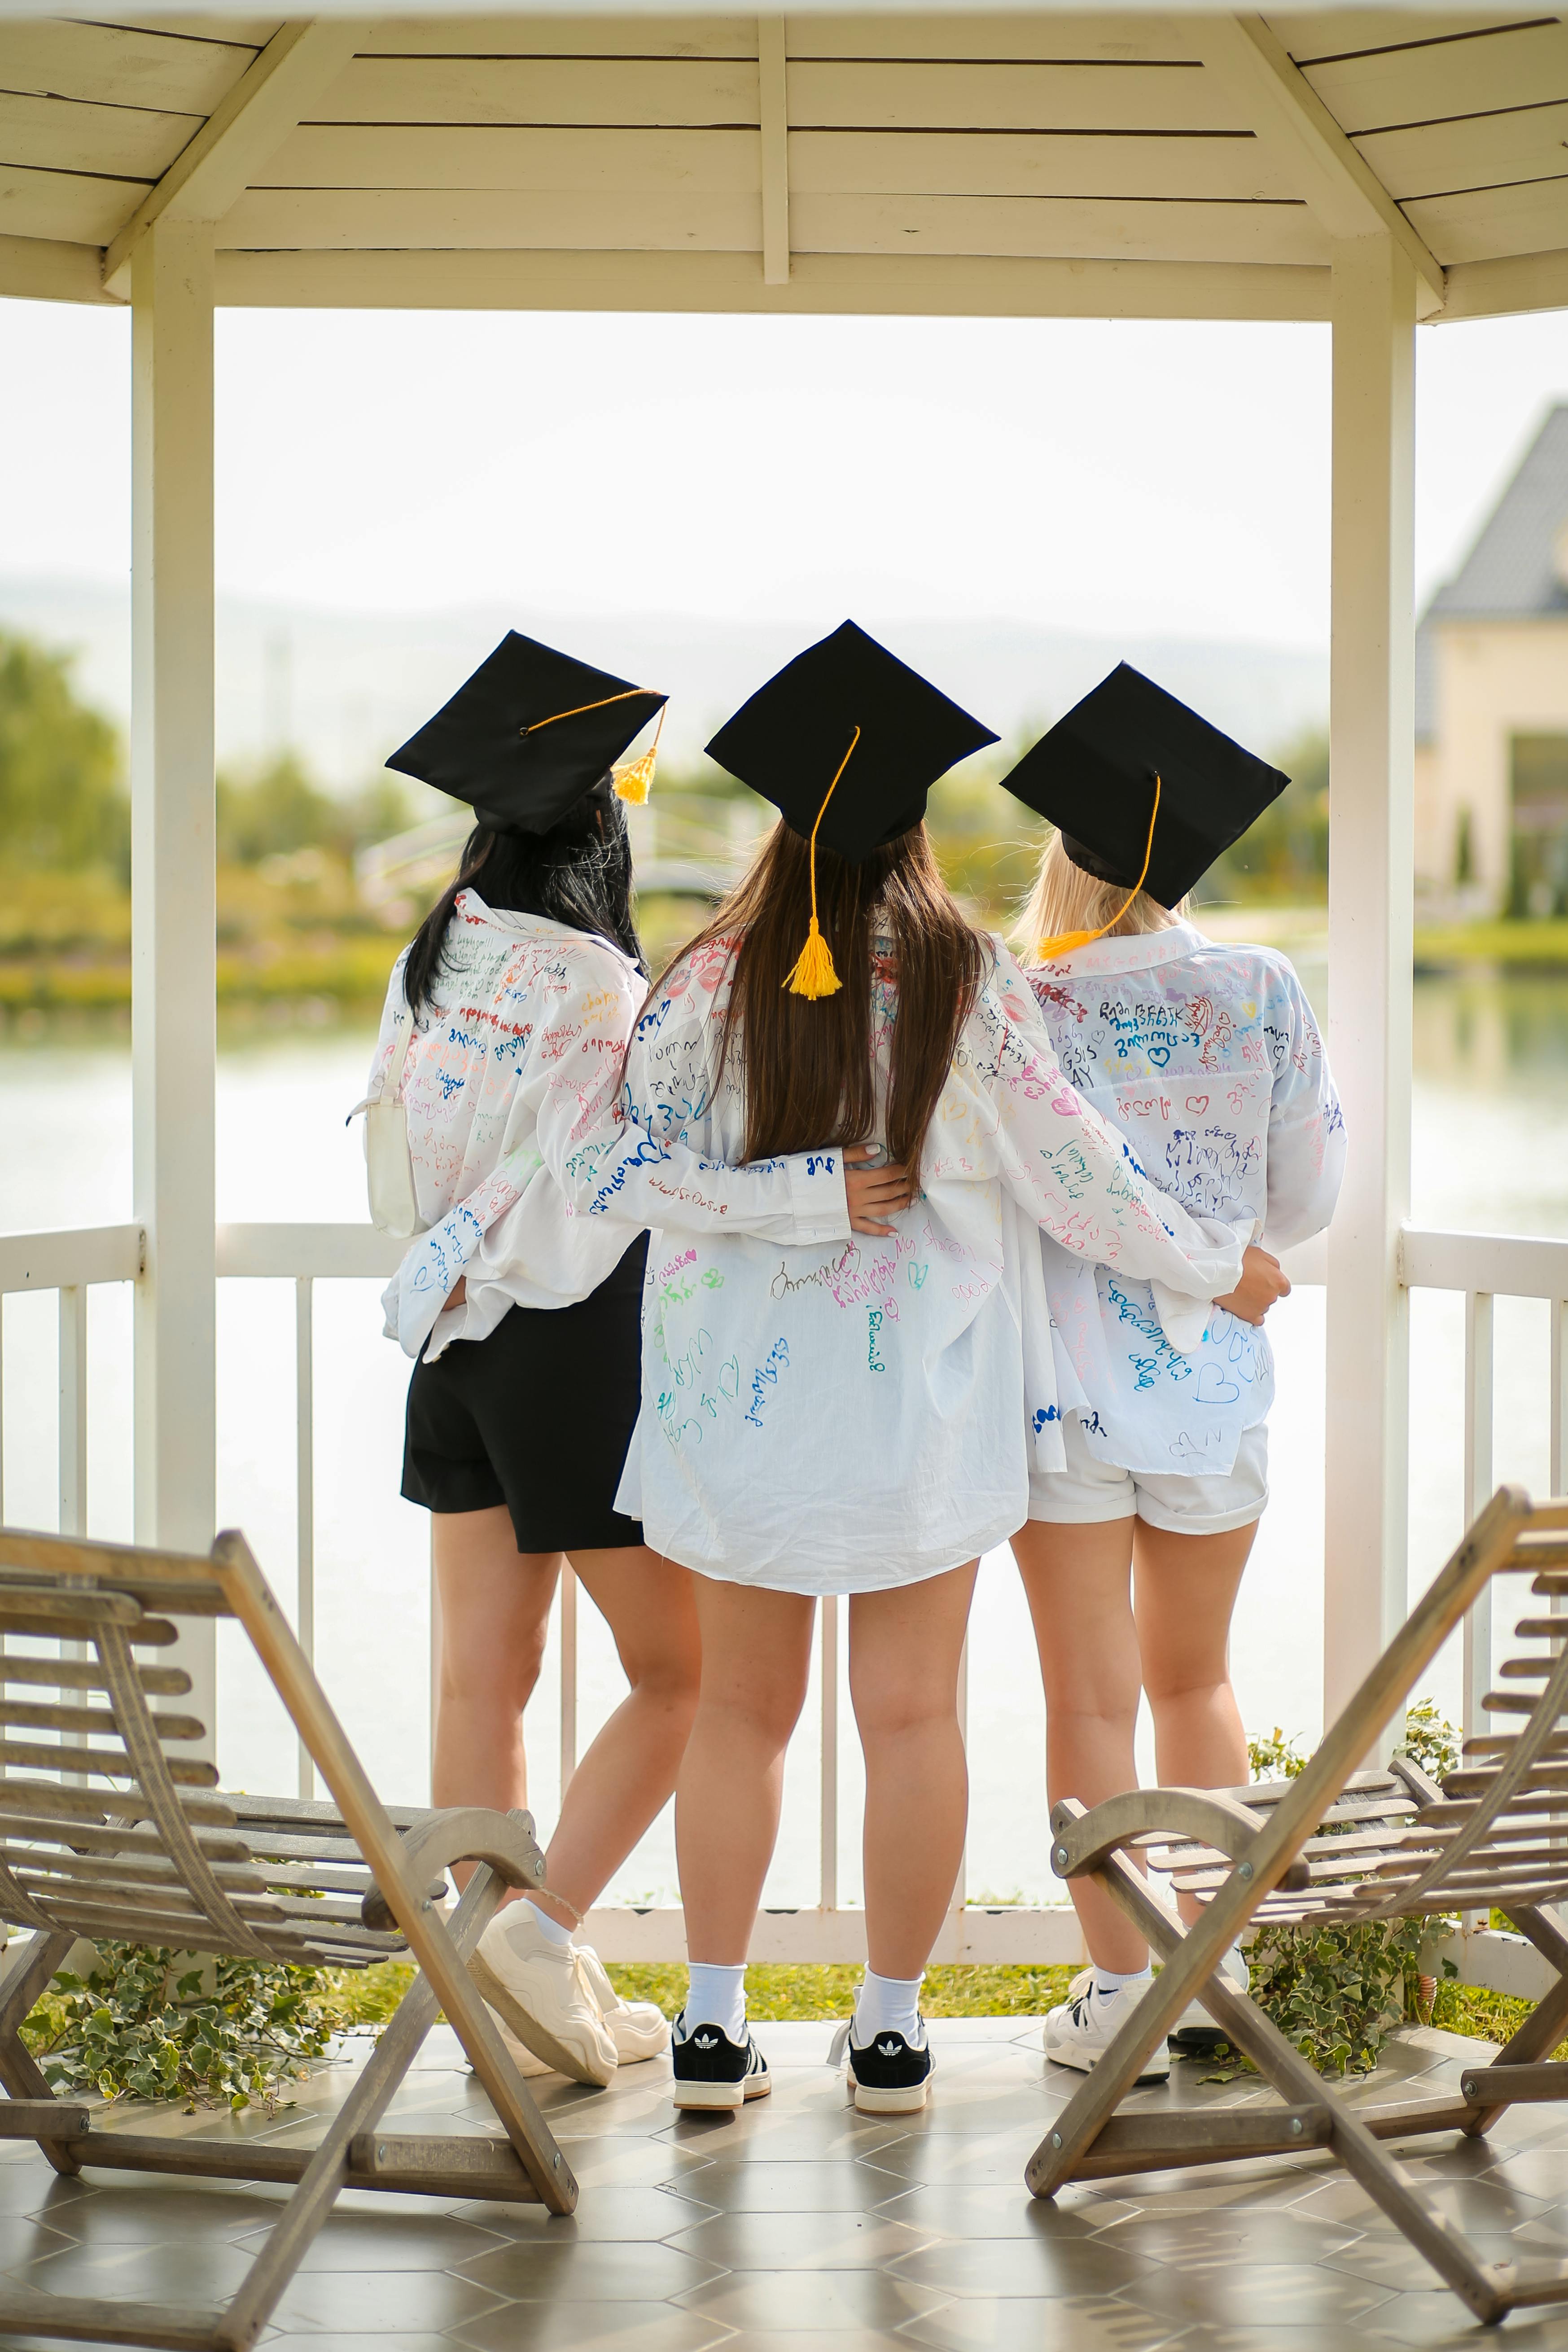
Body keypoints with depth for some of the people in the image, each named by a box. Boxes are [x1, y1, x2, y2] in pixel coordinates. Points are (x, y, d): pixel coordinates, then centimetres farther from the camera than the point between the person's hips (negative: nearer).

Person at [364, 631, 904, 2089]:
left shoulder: (434, 967, 2)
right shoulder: (600, 991, -18)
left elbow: (402, 1127, 6)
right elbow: (608, 1172, -30)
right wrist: (814, 1193, -35)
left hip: (457, 1346, 7)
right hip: (577, 1350, -7)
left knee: (482, 1675, 11)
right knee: (679, 1675, 6)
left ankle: (505, 1979, 16)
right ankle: (544, 1928, -7)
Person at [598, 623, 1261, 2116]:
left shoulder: (712, 983, -5)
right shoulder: (968, 990, -8)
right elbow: (1077, 1179, -3)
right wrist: (1215, 1267, 10)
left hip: (741, 1387, 2)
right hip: (919, 1397, -1)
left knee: (740, 1710, 12)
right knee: (911, 1714, 7)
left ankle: (712, 2024, 13)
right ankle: (892, 2029, 14)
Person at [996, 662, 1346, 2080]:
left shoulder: (1017, 1005, -9)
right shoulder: (1264, 993, -4)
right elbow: (1307, 1201, 3)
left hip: (1062, 1383, -2)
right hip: (1217, 1382, 2)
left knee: (1092, 1696, 5)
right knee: (1195, 1680, 19)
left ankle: (1119, 1989, 5)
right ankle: (1216, 1963, 20)